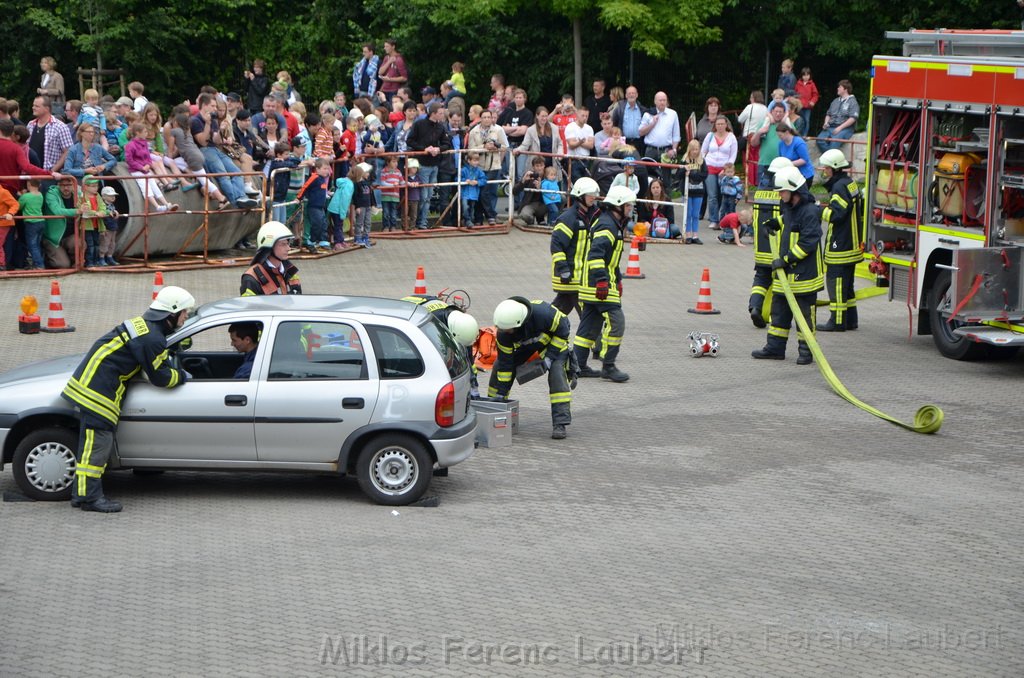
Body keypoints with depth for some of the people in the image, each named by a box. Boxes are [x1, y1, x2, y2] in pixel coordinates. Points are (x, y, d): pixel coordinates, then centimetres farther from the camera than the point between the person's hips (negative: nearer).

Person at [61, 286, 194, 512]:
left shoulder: (142, 323, 16)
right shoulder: (152, 339, -17)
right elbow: (160, 377, -10)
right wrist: (182, 376, 8)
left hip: (89, 386, 11)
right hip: (98, 391, -11)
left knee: (93, 444, 13)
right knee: (96, 444, -8)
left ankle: (83, 494, 17)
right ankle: (89, 497, -7)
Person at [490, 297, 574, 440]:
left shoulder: (543, 313, -44)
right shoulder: (503, 333, -29)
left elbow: (563, 331, -25)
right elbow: (505, 363, -19)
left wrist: (550, 356, -26)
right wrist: (501, 392, -19)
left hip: (555, 338, -4)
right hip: (526, 342, 4)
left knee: (556, 371, -26)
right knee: (499, 367, -6)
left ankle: (560, 424, -23)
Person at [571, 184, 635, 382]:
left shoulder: (614, 224, 19)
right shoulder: (606, 225, -14)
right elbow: (596, 253, -25)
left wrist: (617, 280, 30)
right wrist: (602, 280, -28)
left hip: (594, 285, 11)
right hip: (599, 284, -11)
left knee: (590, 325, 12)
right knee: (616, 322, -10)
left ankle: (578, 365, 15)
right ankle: (608, 366, -8)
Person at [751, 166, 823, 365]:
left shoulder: (810, 211, -18)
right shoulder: (788, 208, 10)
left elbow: (808, 243, -22)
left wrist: (786, 259, -21)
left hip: (804, 274, -9)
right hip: (784, 273, 9)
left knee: (805, 312, 1)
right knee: (779, 309, 12)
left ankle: (806, 350, 9)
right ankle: (775, 347, 18)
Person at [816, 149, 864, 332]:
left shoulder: (840, 187, -17)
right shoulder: (851, 183, 15)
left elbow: (836, 214, -23)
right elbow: (860, 207, 22)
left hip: (840, 246, -10)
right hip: (852, 244, 10)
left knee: (836, 281, -6)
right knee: (846, 283, 16)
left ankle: (838, 321, -5)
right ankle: (850, 319, 19)